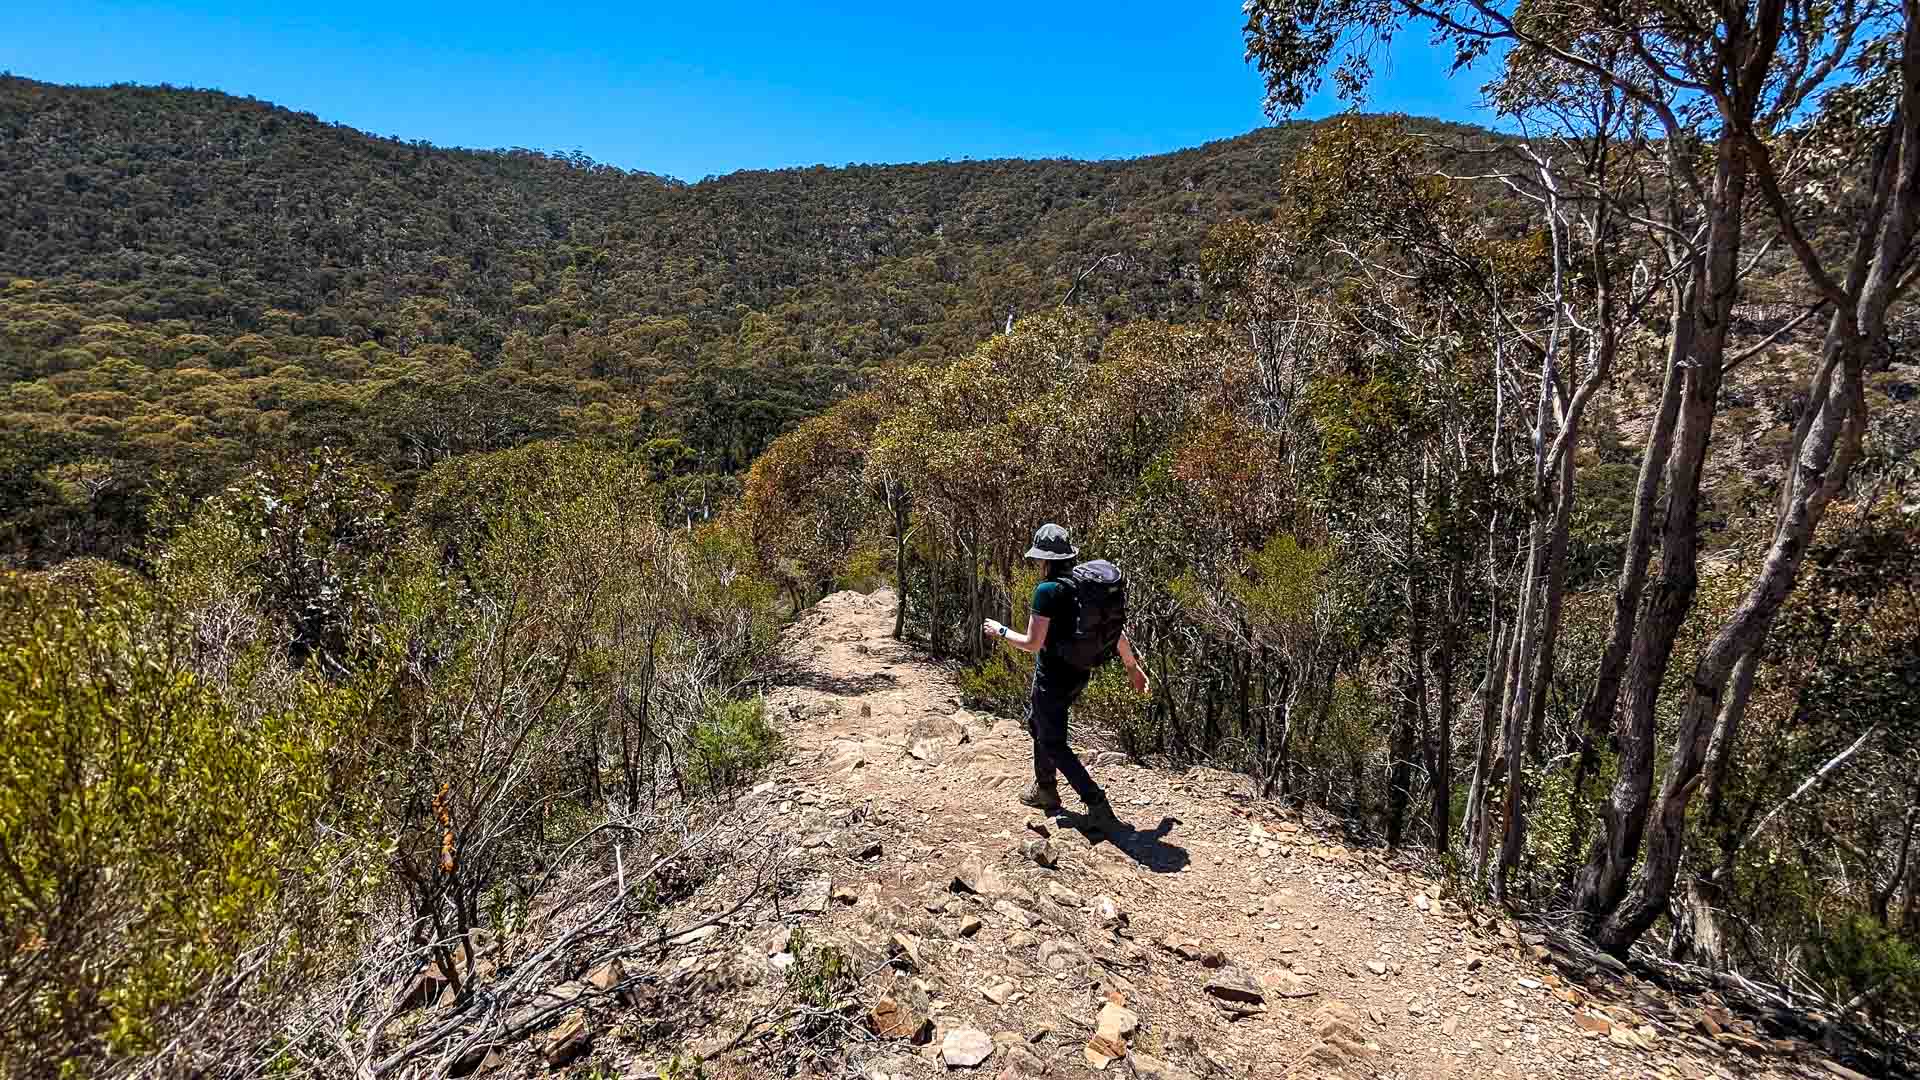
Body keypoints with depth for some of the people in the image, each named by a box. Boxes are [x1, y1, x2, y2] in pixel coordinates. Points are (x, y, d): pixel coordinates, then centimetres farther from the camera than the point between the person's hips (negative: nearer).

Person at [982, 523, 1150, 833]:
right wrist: (1132, 666, 16)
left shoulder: (1047, 590, -22)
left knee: (1053, 744, 7)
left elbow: (1032, 643, -21)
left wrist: (1000, 631, -5)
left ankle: (1097, 805, 1)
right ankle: (1045, 790, 38)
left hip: (1053, 677, -8)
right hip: (1080, 674, 8)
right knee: (1036, 723, 28)